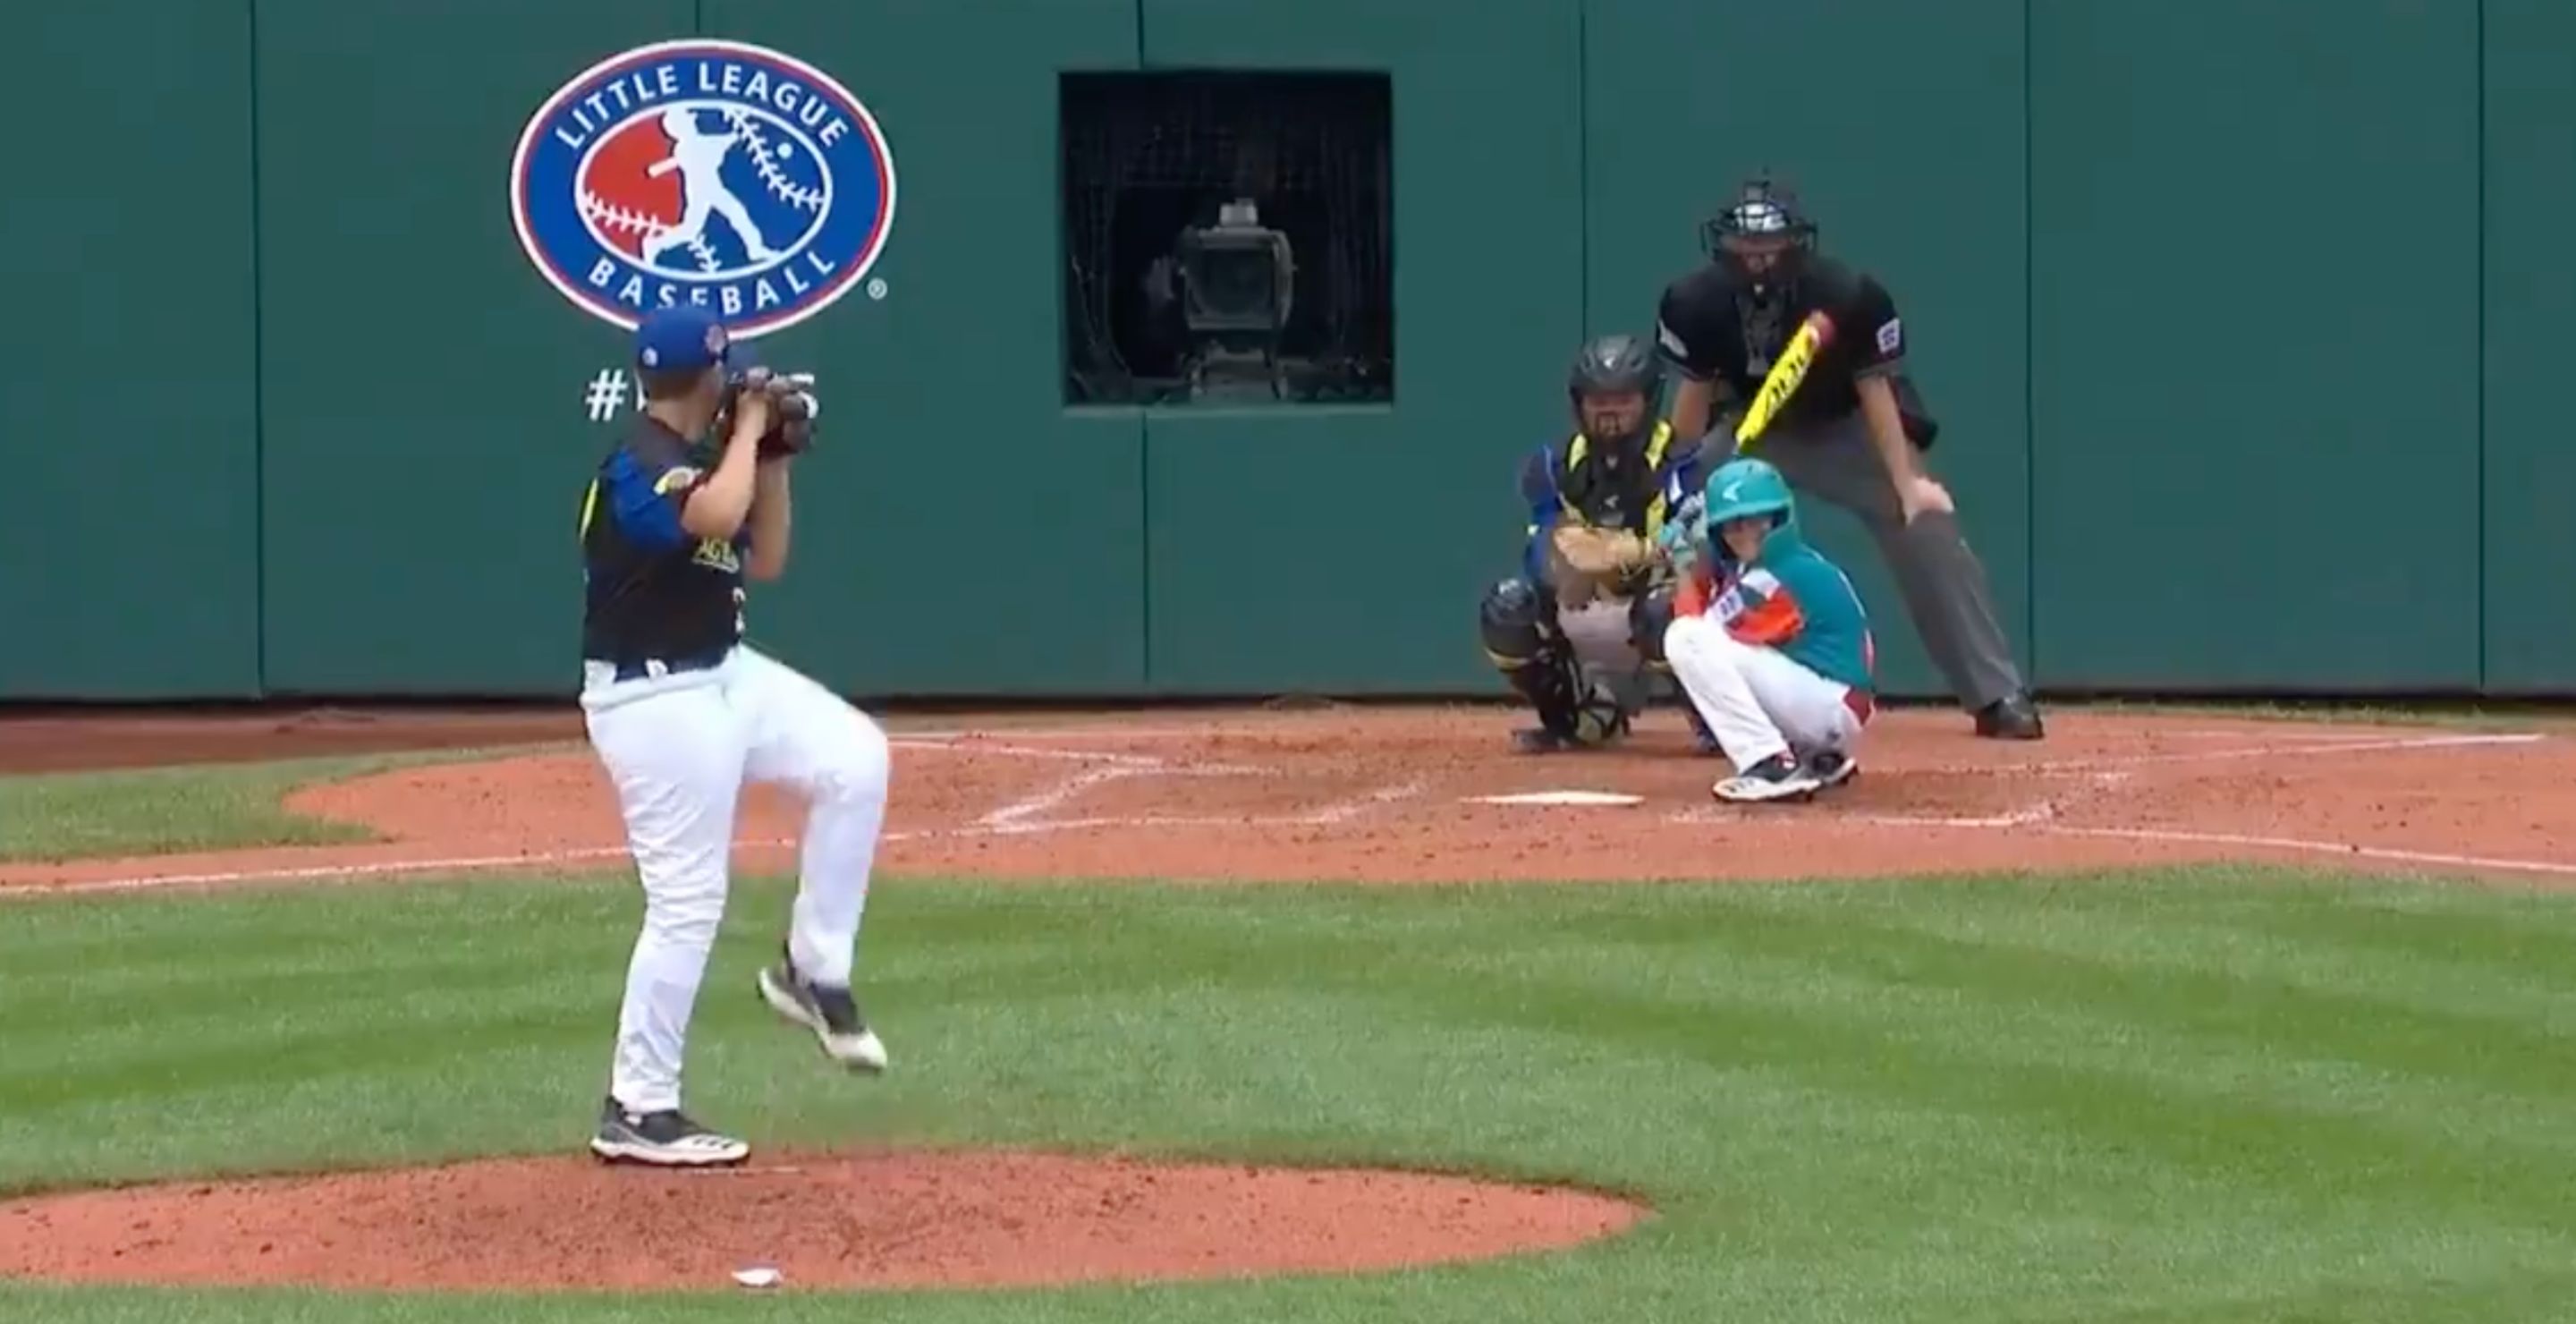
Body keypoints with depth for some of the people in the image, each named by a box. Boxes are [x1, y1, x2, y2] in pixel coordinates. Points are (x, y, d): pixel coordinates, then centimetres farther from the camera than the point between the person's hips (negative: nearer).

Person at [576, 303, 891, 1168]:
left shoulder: (699, 458, 10)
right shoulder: (640, 464, -19)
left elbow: (765, 559, 17)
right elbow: (715, 517, -39)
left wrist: (774, 458, 6)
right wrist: (747, 431, -21)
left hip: (726, 676, 10)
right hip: (654, 701, -10)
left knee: (853, 759, 2)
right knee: (686, 903, -7)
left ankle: (812, 971, 10)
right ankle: (636, 1112, 1)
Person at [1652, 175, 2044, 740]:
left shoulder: (1848, 296, -32)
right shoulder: (1698, 302, -25)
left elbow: (1874, 390, -21)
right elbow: (1694, 394, -10)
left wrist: (1907, 483, -24)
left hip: (1848, 424, -2)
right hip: (1755, 428, 2)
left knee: (1927, 527, -14)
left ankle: (1999, 698, -7)